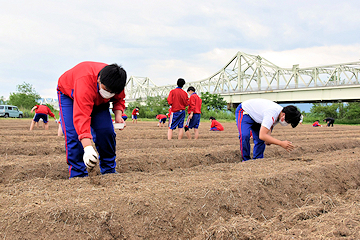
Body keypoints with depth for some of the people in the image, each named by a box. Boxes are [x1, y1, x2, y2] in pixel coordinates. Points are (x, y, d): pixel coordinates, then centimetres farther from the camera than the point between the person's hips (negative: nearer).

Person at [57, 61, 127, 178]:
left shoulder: (115, 83, -28)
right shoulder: (85, 81, -47)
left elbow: (119, 99, -4)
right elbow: (82, 117, -53)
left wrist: (118, 114, -26)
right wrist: (87, 148, -61)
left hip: (97, 100, 4)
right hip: (69, 94, -4)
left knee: (106, 131, -11)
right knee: (74, 135, -22)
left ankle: (109, 171, 3)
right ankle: (77, 175, -12)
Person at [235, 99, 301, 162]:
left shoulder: (281, 113, -13)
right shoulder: (272, 114, -40)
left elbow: (269, 128, -2)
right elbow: (262, 136, -44)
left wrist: (268, 139, -23)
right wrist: (281, 143, -43)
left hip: (255, 115, 8)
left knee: (260, 140, -1)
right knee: (245, 136, -26)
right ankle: (246, 160, -12)